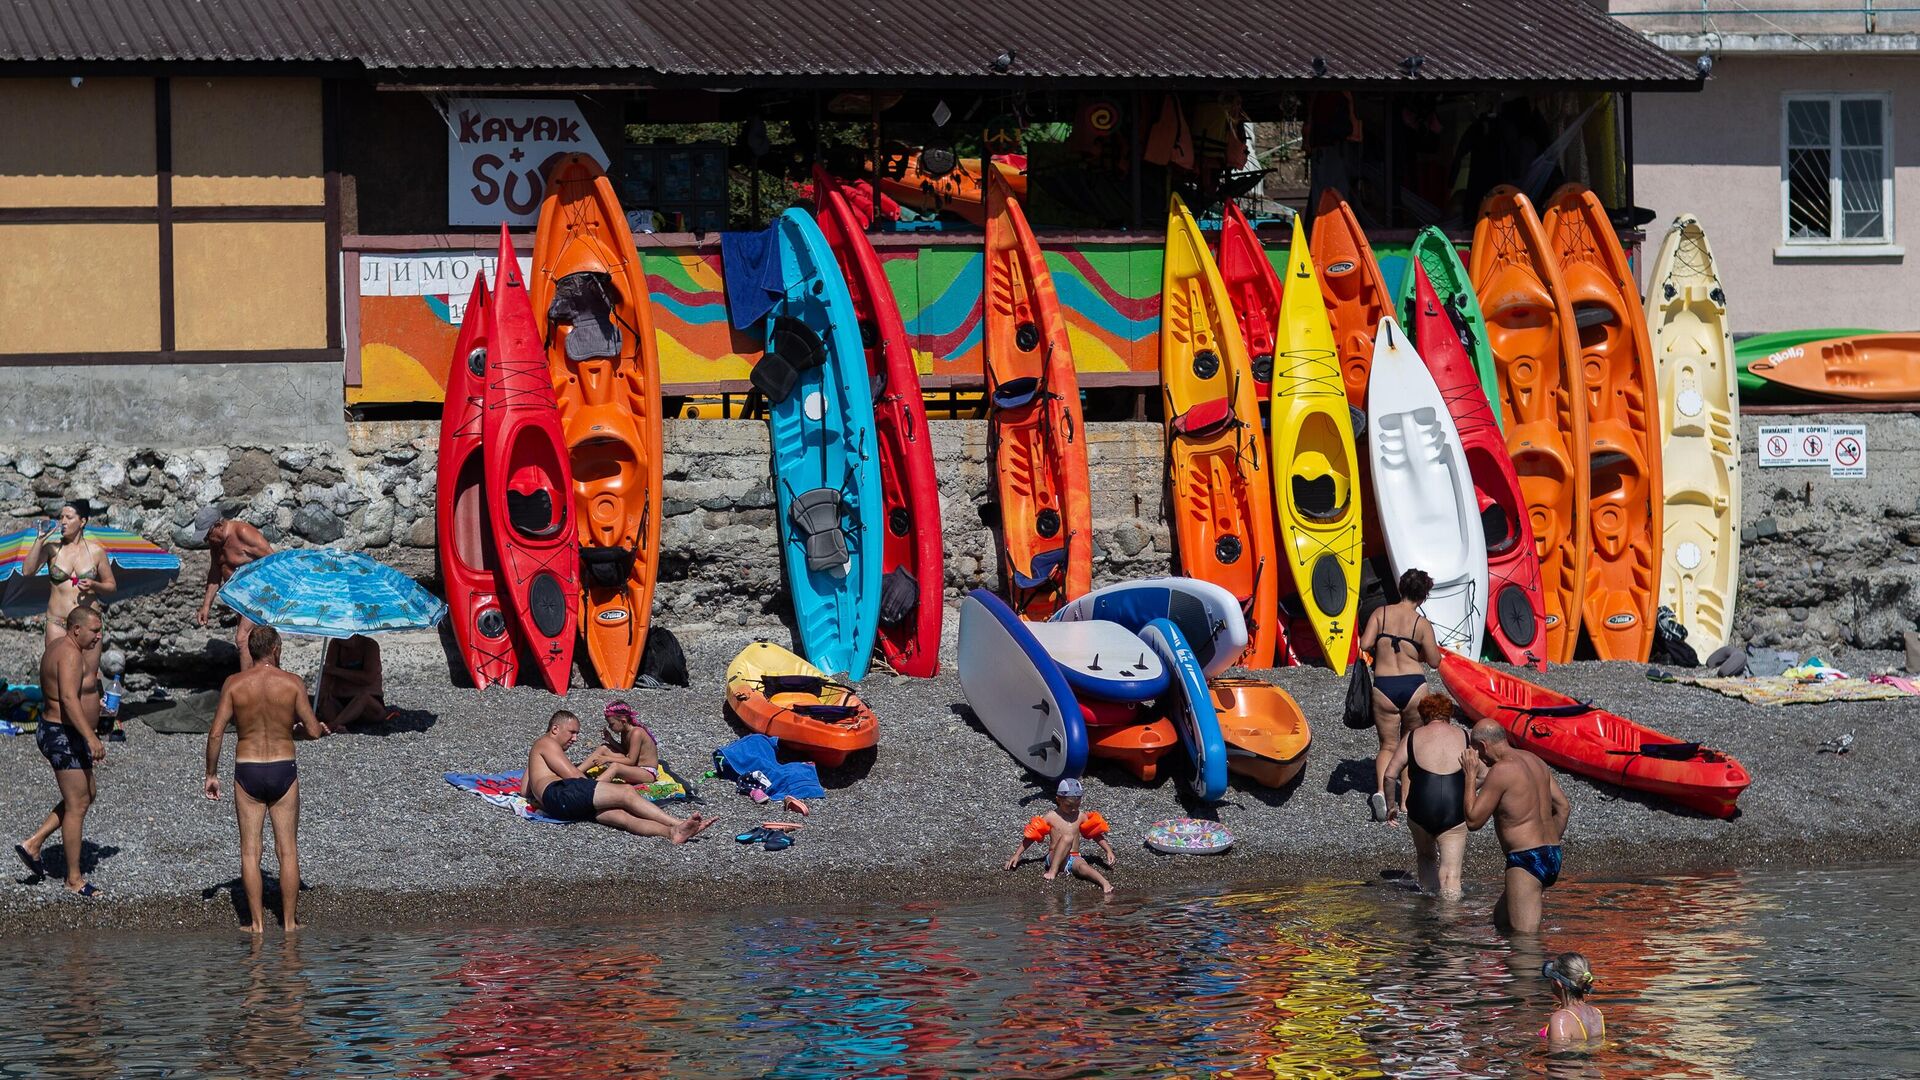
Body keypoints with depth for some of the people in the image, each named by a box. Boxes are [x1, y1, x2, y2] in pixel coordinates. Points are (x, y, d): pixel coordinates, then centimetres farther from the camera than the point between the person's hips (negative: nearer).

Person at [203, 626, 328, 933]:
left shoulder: (234, 683, -4)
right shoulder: (292, 683, -6)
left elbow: (215, 733, -6)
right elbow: (313, 731, -6)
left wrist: (211, 775, 4)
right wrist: (320, 727, 18)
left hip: (247, 772, 0)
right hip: (283, 770, 0)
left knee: (250, 851, 6)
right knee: (287, 850, 7)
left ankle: (257, 923, 4)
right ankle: (290, 922, 9)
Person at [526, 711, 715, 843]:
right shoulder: (547, 743, 10)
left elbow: (525, 791, 42)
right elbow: (573, 776, 0)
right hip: (558, 792, -8)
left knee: (621, 815, -18)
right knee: (626, 792, -18)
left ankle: (672, 832, -42)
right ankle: (678, 823, -30)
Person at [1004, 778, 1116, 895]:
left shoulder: (1081, 817, 12)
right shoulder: (1051, 817, 3)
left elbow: (1096, 834, 20)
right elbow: (1030, 837, 6)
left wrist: (1108, 850, 9)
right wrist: (1016, 855, 2)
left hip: (1074, 859, 2)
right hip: (1055, 859, -2)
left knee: (1083, 866, -35)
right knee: (1067, 837, -32)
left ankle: (1105, 884, -60)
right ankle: (1053, 871, -37)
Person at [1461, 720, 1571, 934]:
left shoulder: (1501, 770, -14)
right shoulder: (1535, 761, 13)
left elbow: (1473, 820, -11)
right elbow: (1563, 806, 17)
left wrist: (1471, 776, -3)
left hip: (1526, 860, -10)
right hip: (1552, 858, 10)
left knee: (1524, 935, -9)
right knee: (1501, 919, 21)